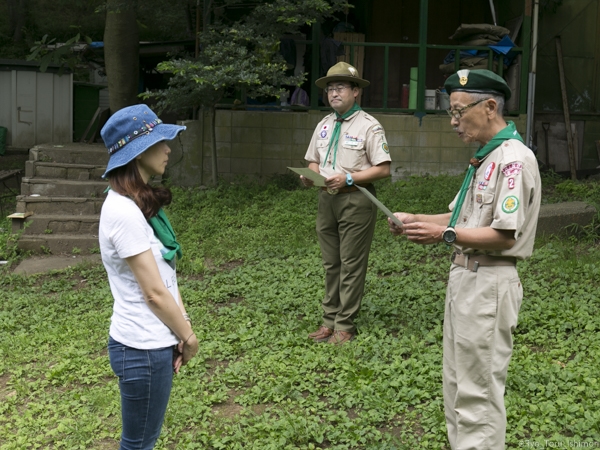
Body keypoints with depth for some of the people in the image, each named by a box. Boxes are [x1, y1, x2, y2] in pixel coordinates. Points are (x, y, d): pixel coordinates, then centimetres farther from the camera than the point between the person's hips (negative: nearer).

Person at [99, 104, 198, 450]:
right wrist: (189, 337, -7)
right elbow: (154, 292, -20)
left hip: (155, 342, 9)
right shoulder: (124, 212, -23)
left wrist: (181, 327, 0)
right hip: (144, 349, -9)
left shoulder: (142, 202, 7)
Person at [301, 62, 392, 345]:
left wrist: (348, 178, -19)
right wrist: (310, 175, -3)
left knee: (351, 266, 0)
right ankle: (330, 319, 21)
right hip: (327, 199, 7)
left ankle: (345, 325, 7)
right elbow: (314, 161, 20)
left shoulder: (369, 126, -7)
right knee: (331, 264, 12)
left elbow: (383, 170, -11)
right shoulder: (324, 125, 14)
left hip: (356, 200, -6)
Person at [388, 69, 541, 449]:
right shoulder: (484, 158, 15)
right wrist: (415, 219, 7)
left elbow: (504, 235, -23)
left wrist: (445, 234, -23)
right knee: (457, 385, 19)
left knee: (478, 390, -2)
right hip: (464, 276, 10)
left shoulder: (514, 159, -17)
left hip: (489, 284, -10)